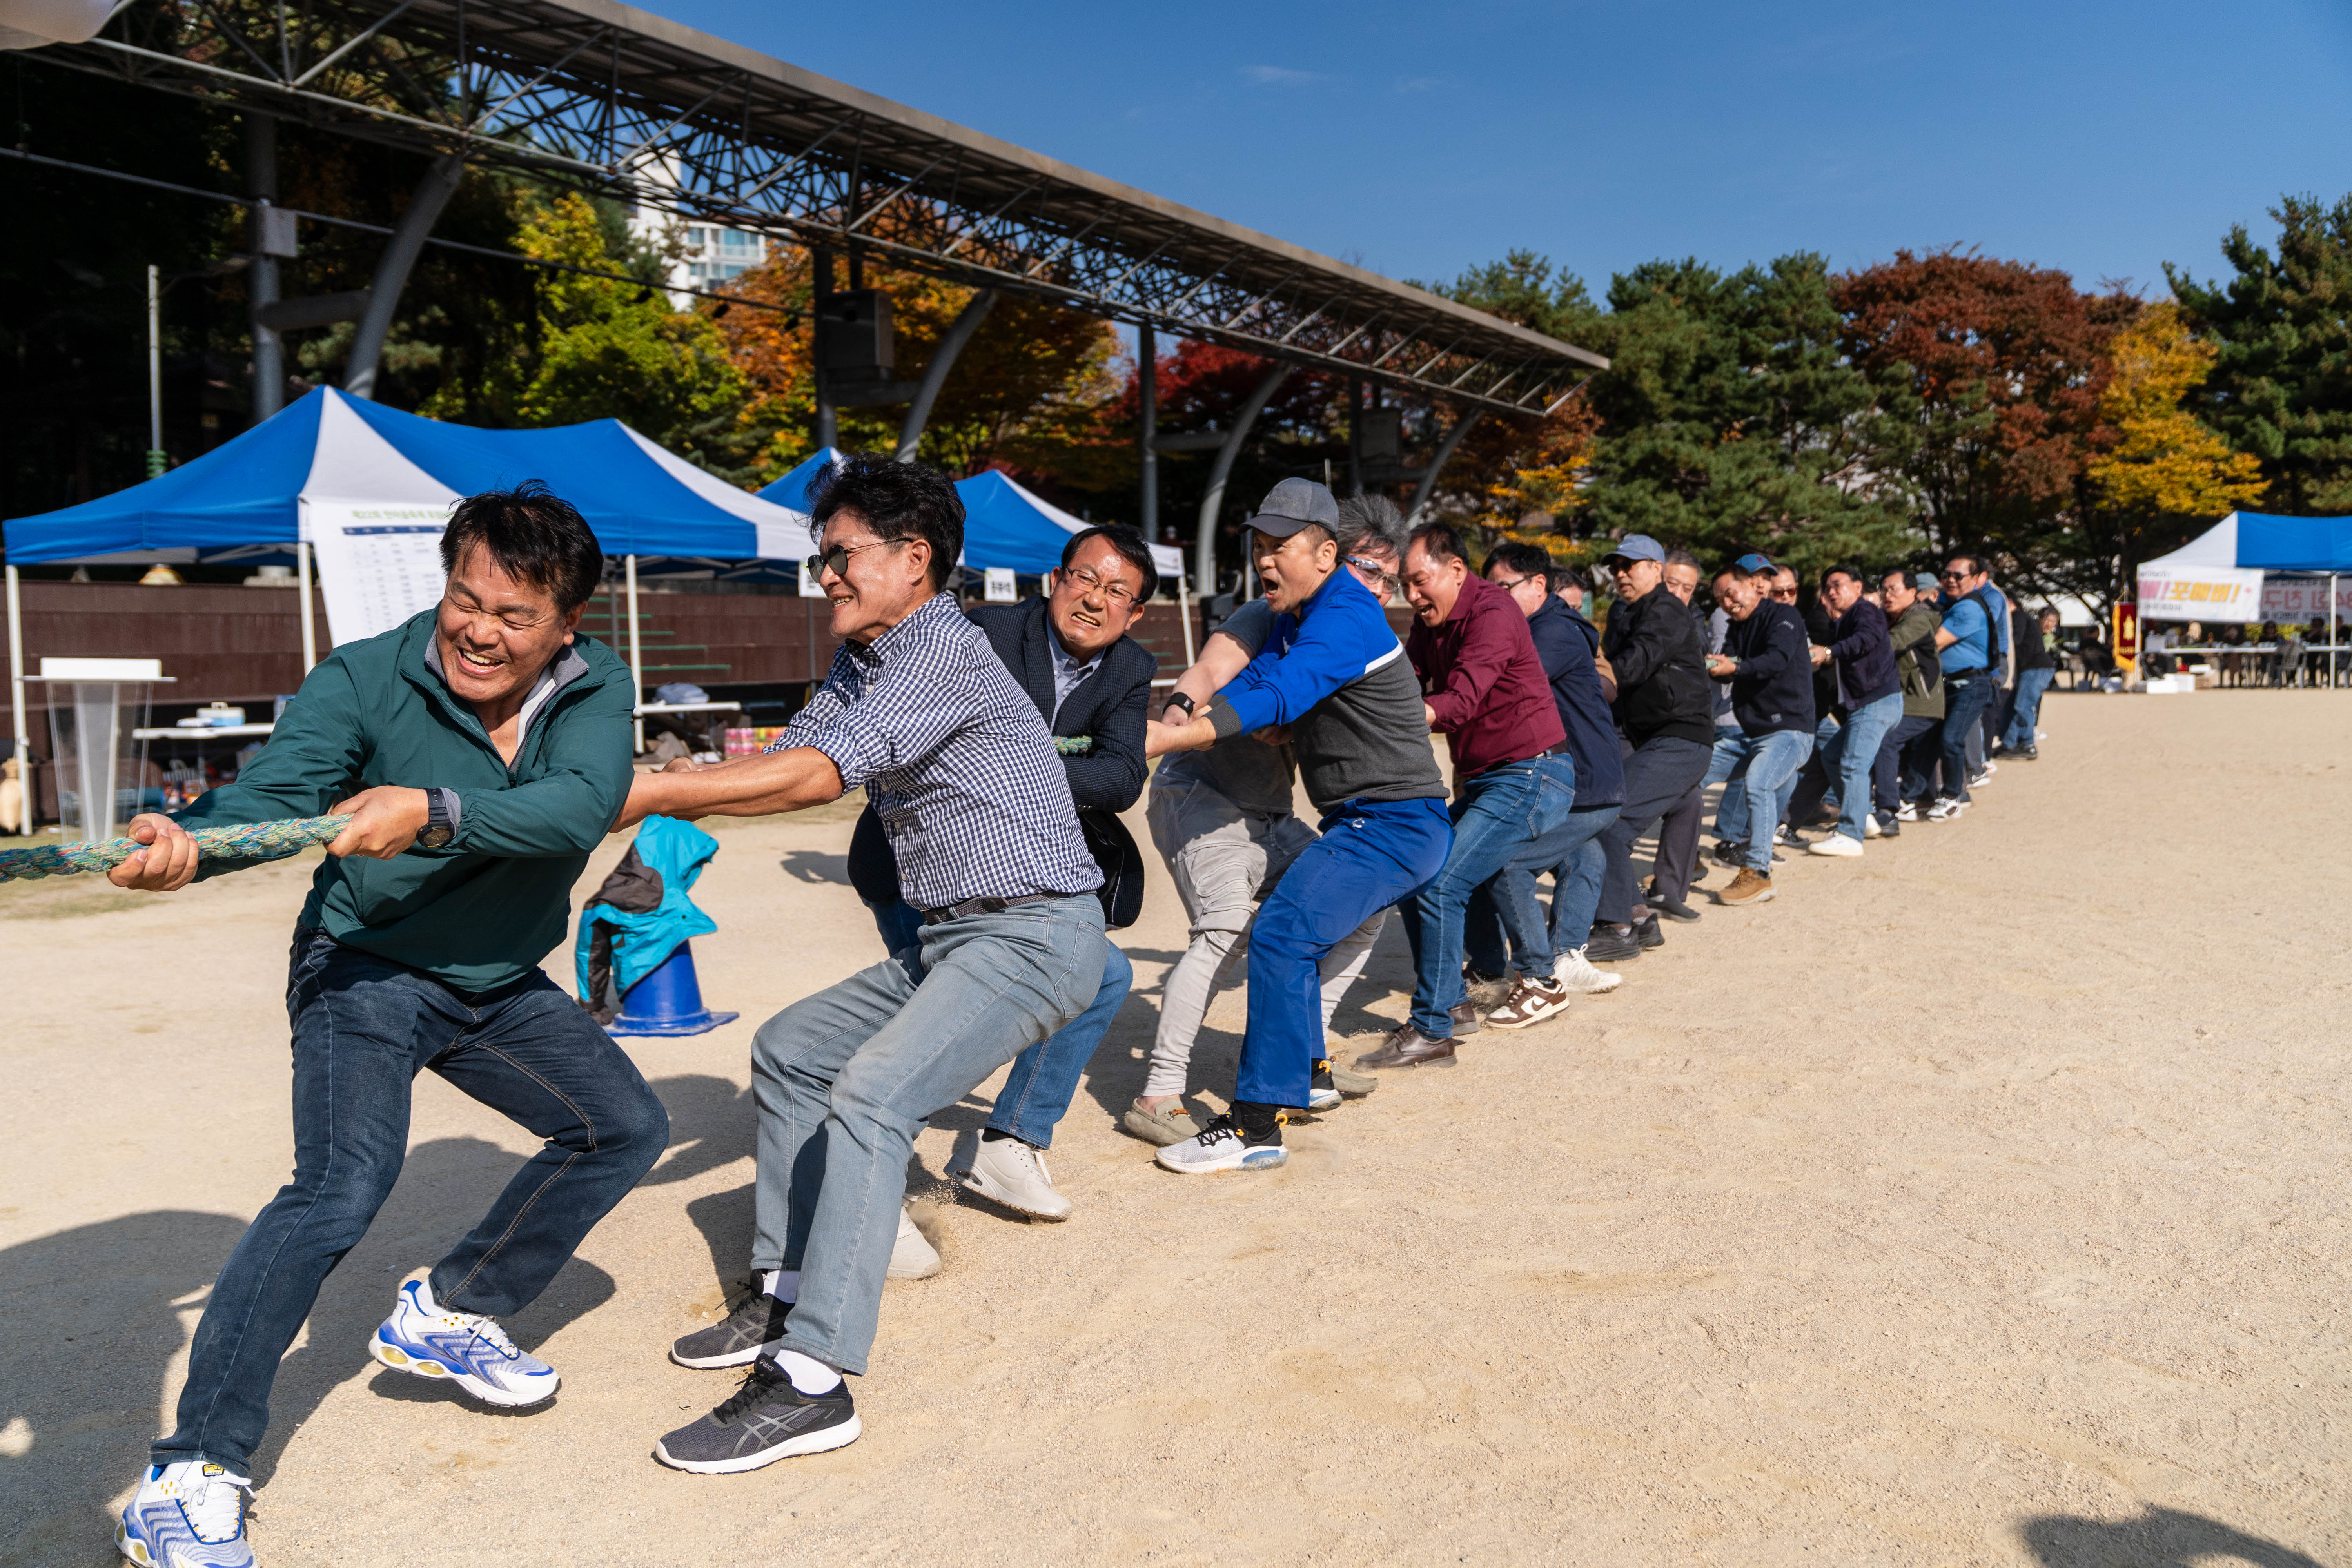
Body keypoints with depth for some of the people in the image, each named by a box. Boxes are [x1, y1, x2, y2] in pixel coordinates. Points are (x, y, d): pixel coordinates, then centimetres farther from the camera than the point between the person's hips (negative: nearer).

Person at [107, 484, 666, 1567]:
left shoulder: (595, 689, -11)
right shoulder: (365, 682, -18)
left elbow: (581, 807, -30)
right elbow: (269, 793, -31)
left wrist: (434, 814, -46)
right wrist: (187, 843, -54)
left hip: (500, 985, 6)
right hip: (368, 969, -5)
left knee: (625, 1127, 7)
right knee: (345, 1182, -24)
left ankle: (447, 1315, 20)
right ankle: (189, 1476, -15)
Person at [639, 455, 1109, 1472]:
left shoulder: (945, 652, -17)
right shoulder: (862, 666, 15)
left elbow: (813, 779, -24)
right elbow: (781, 760, 6)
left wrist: (650, 794, -21)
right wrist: (670, 787, -10)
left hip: (1033, 937, -11)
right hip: (951, 937, 11)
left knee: (870, 1094, -25)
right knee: (789, 1050, 15)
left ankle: (812, 1381, -22)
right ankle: (786, 1299, 19)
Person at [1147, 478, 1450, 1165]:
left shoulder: (1345, 618, -18)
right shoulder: (1297, 616, 14)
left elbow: (1281, 694, -33)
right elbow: (1256, 677, 2)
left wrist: (1171, 738, -43)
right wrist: (1181, 715, -19)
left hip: (1396, 823, -11)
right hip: (1364, 824, 11)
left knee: (1282, 935, -22)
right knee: (1297, 935, 22)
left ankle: (1258, 1126, -21)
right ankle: (1302, 1072, 37)